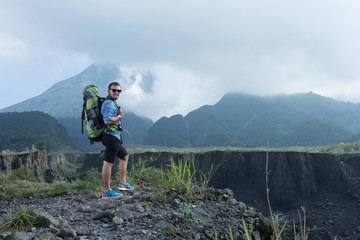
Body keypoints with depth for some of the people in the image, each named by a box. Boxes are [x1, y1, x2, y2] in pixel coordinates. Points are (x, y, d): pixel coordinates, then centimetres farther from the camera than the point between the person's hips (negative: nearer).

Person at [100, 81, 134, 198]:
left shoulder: (113, 103, 20)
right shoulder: (109, 103, -13)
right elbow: (107, 120, -26)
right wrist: (119, 116, -12)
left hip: (115, 138, 12)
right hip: (111, 137, -12)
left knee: (124, 157, 23)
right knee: (108, 163, -9)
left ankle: (122, 183, 27)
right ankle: (106, 192, -7)